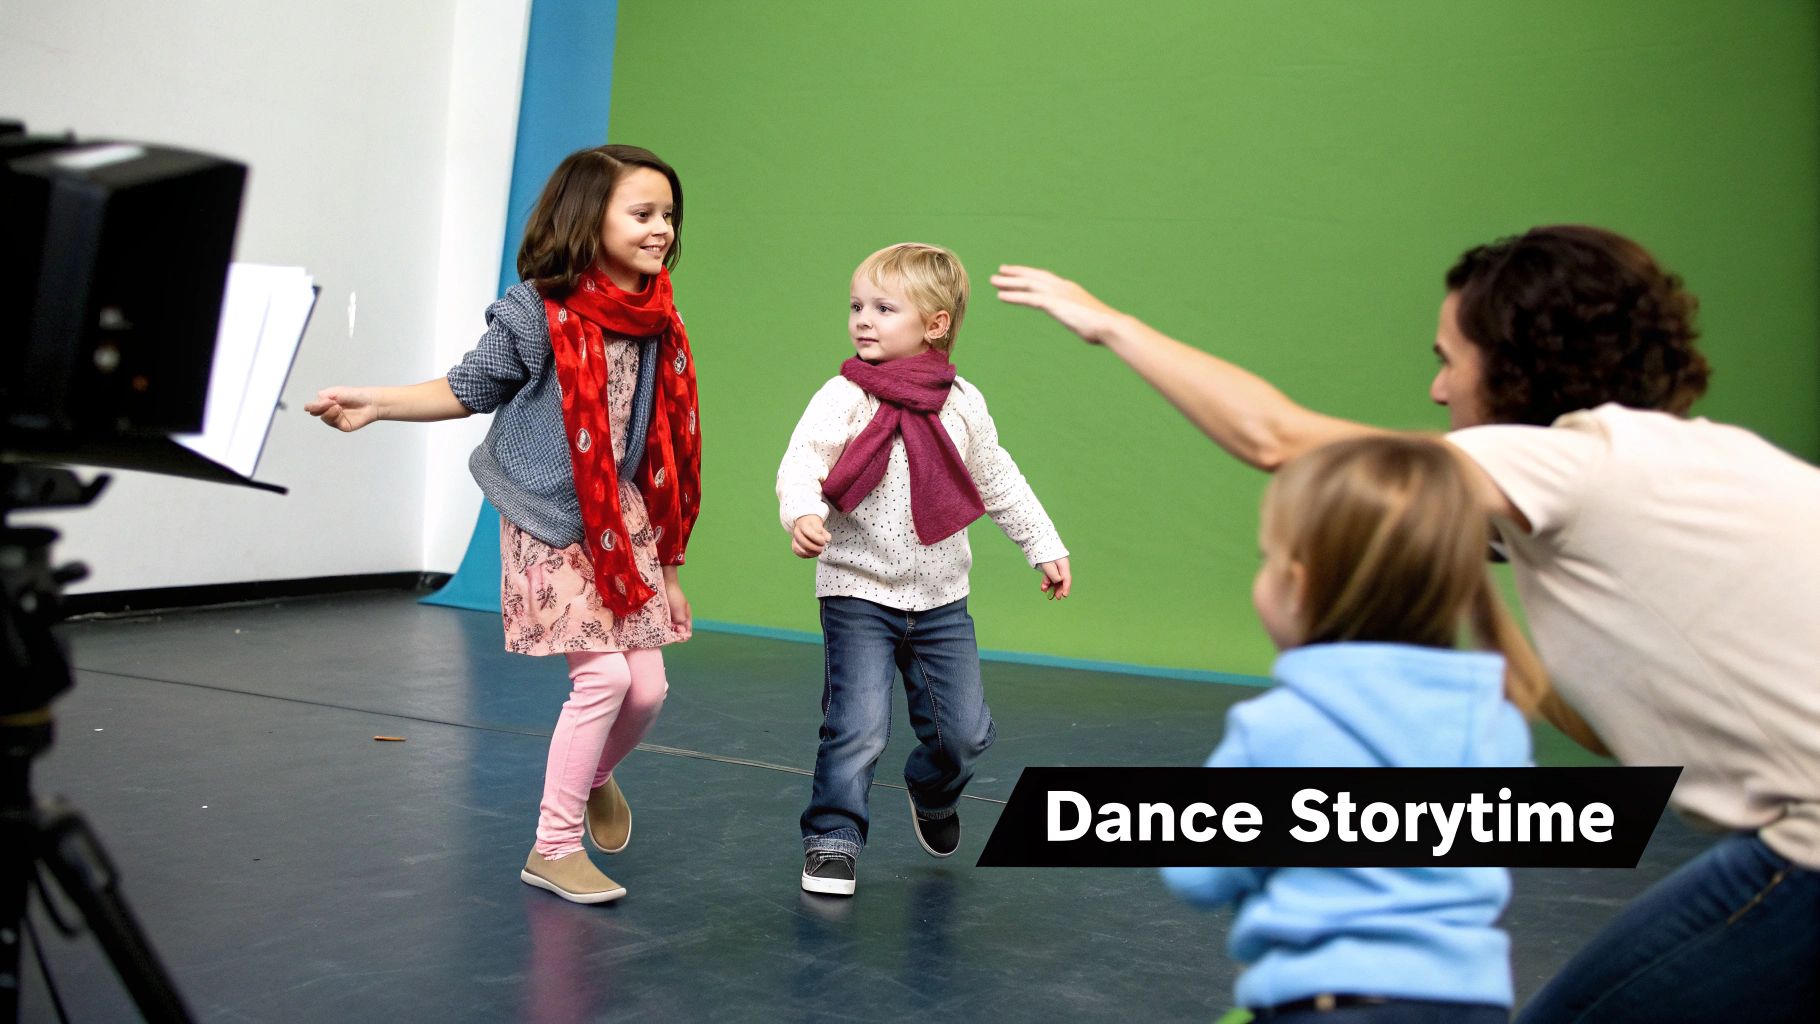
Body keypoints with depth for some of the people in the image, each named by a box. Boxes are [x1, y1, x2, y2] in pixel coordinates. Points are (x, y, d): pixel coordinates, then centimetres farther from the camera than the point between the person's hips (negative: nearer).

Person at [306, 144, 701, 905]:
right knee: (604, 674, -11)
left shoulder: (655, 322, 1)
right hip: (548, 520, -5)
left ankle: (596, 776, 37)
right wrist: (374, 404, -15)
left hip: (620, 516, 5)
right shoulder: (536, 311, -13)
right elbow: (471, 388, -2)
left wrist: (664, 543, 15)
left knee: (646, 684, 2)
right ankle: (553, 847, 8)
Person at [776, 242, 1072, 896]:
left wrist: (1044, 546, 18)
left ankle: (932, 796, 40)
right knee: (857, 728, -10)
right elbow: (801, 462, -22)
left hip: (941, 598, 4)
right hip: (858, 594, -3)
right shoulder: (843, 398, -9)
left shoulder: (962, 403, 3)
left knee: (966, 730, 8)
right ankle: (831, 840, 10)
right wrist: (802, 512, -43)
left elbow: (999, 482, 14)